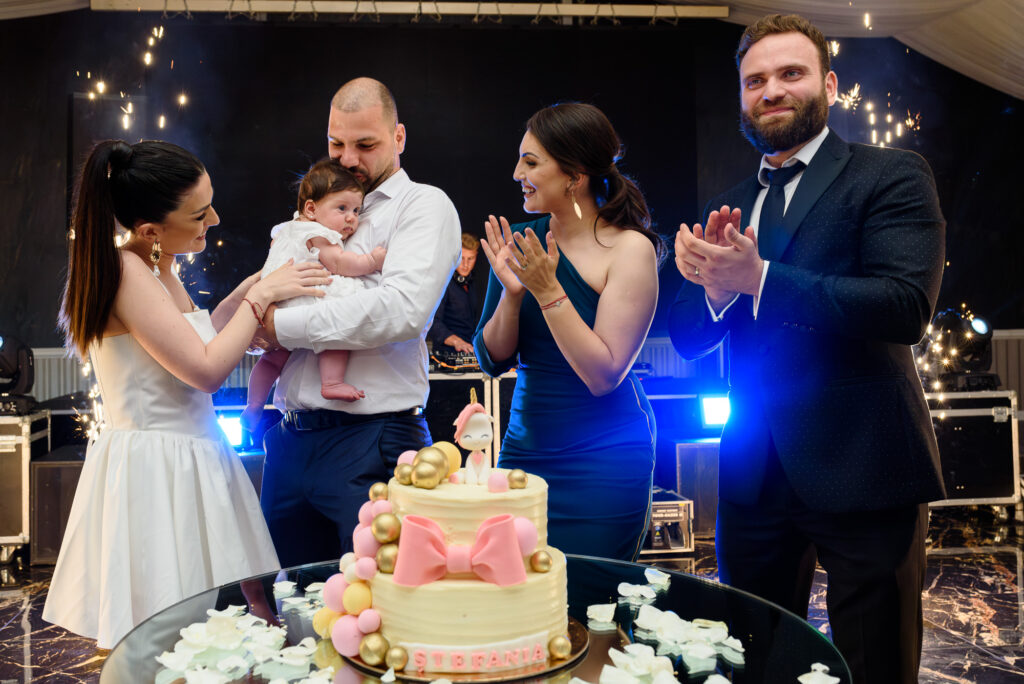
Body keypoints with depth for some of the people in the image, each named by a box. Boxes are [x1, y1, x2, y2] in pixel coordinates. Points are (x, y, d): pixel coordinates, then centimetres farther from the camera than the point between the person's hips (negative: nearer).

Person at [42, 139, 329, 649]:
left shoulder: (158, 268, 10)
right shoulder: (125, 269, -18)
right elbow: (207, 370, -22)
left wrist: (248, 290, 11)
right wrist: (260, 296, -13)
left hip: (188, 460, 9)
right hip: (152, 469, -9)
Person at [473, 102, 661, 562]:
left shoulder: (630, 248, -10)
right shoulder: (520, 241, 3)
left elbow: (604, 375, -17)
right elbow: (493, 361, 3)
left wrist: (548, 290, -19)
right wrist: (512, 291, -13)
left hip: (603, 463, -4)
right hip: (523, 448, 5)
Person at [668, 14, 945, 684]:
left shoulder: (892, 175, -3)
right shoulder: (728, 207, 13)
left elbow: (907, 306, -18)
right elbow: (687, 337, 8)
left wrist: (759, 279, -23)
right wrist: (717, 288, -14)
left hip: (861, 470, -5)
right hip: (754, 476, 5)